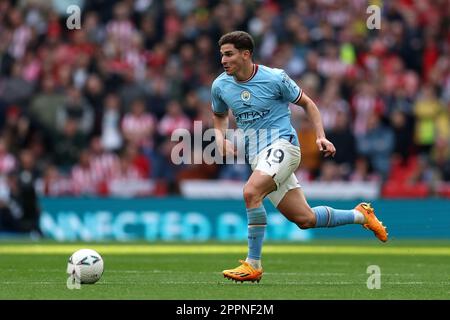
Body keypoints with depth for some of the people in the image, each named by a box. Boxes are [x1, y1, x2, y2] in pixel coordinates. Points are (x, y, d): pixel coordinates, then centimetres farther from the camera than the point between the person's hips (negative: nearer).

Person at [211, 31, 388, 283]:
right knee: (305, 219, 4)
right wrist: (221, 139, 4)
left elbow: (307, 103, 5)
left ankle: (253, 265, -22)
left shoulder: (275, 78, -9)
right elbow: (220, 116, 25)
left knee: (251, 192, -30)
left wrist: (321, 137, -5)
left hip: (282, 144, -6)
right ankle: (361, 216, 29)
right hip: (256, 156, 6)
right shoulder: (220, 86, 4)